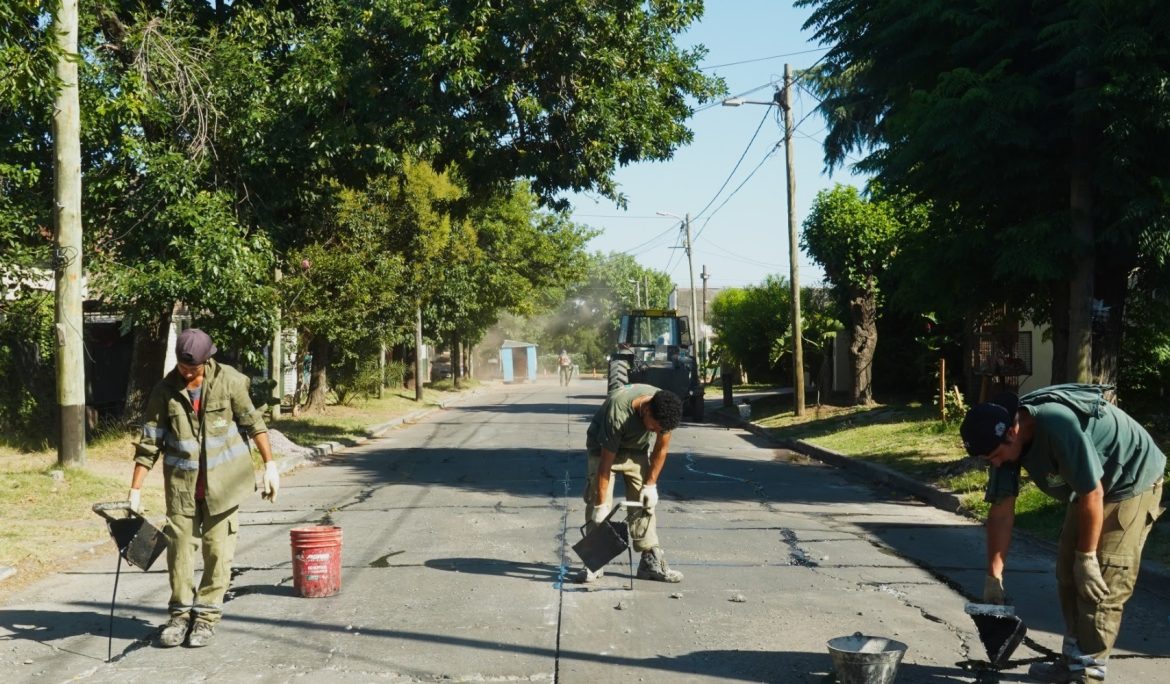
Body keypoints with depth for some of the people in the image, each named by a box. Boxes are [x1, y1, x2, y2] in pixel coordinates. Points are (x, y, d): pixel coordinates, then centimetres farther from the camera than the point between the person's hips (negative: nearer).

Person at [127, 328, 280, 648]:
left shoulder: (228, 380, -10)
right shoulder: (165, 390, -7)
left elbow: (252, 421, -1)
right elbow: (149, 442, -4)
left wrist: (270, 464, -3)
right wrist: (135, 491, -6)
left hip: (223, 480, -1)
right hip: (181, 482, 1)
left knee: (218, 548, 2)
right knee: (179, 546, 5)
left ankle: (207, 615, 12)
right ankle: (180, 613, 18)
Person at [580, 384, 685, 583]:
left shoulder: (665, 408, -26)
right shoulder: (617, 412, -40)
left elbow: (661, 448, -8)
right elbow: (606, 462, -34)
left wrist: (651, 484, -9)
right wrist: (601, 505, -30)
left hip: (637, 448, 4)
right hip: (603, 446, -4)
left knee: (644, 503, -3)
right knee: (596, 501, -15)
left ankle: (651, 561, 1)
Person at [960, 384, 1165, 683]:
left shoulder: (1059, 424, -38)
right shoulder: (1005, 439, -13)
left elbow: (1093, 494, -29)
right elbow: (1001, 511, -7)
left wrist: (1086, 556, -19)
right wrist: (993, 577, -5)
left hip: (1132, 482, -8)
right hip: (1089, 486, 8)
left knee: (1101, 584, -11)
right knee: (1068, 575, 10)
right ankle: (1073, 660, 22)